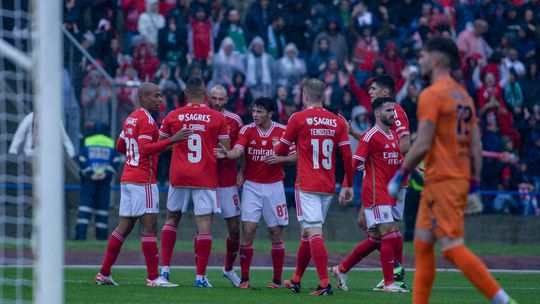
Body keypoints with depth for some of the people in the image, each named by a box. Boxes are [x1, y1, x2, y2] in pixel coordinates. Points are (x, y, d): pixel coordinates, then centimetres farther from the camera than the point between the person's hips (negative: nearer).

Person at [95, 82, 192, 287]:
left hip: (127, 178, 9)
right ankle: (153, 277, -10)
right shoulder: (146, 120, -12)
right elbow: (145, 149, -23)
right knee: (150, 226, -8)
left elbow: (120, 147, 27)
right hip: (143, 180, -9)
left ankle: (104, 274, 12)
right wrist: (171, 141, -29)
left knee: (124, 226, 11)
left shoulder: (131, 118, 17)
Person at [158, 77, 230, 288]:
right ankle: (201, 276, -4)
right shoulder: (218, 119, -2)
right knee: (204, 224, -1)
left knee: (172, 219, 18)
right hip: (206, 179, -2)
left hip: (179, 176, 2)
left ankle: (165, 268, 10)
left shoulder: (173, 117, 1)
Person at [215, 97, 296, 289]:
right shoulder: (247, 130, -2)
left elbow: (295, 157, 0)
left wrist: (279, 159, -18)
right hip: (251, 186, 0)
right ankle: (244, 278, -3)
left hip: (274, 187, 0)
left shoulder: (282, 131, -2)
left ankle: (277, 279, 12)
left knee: (276, 232, 3)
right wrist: (226, 154, -38)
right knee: (248, 230, -9)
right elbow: (237, 152, -17)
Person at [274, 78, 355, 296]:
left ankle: (325, 283, -23)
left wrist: (275, 147, 31)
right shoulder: (337, 122, 6)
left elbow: (281, 150, 7)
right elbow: (347, 156, 5)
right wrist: (349, 185, 15)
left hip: (307, 186, -5)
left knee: (314, 232, -11)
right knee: (307, 233, 18)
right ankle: (296, 280, 27)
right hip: (328, 188, 5)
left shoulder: (298, 119, -4)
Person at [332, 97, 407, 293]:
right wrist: (345, 187, -15)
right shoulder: (371, 136, -9)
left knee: (375, 239, 10)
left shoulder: (394, 136, 16)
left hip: (388, 194, 9)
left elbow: (398, 162, 26)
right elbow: (355, 162, -10)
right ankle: (389, 283, -8)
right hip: (375, 193, -9)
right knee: (389, 234, -11)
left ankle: (341, 269, 21)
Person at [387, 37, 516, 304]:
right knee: (422, 245, 14)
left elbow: (423, 145, -17)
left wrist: (400, 174, -9)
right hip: (460, 178, 9)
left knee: (453, 247, -12)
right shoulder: (464, 96, 15)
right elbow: (476, 145, 14)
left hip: (441, 180, -9)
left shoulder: (432, 94, -11)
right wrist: (474, 180, 16)